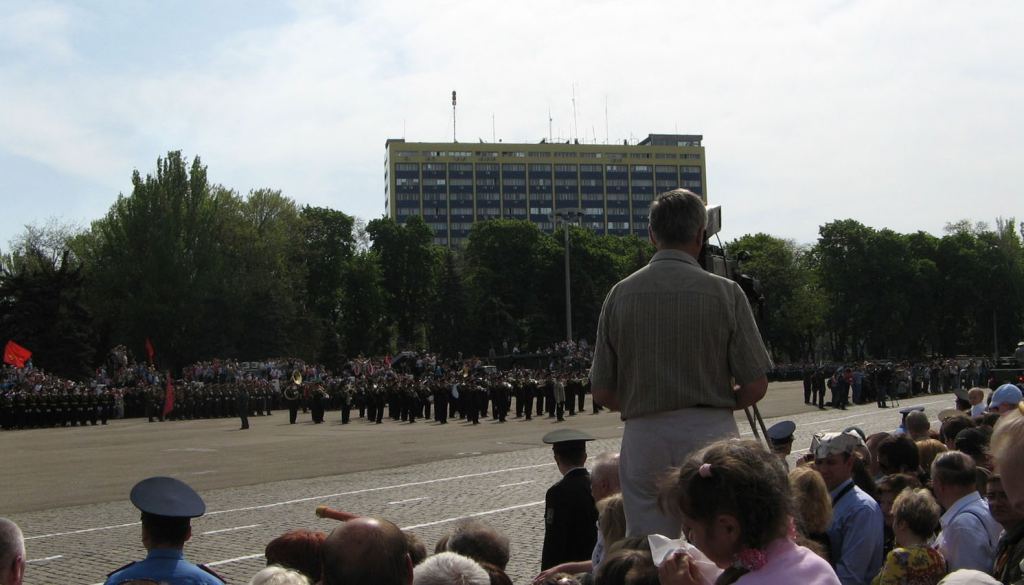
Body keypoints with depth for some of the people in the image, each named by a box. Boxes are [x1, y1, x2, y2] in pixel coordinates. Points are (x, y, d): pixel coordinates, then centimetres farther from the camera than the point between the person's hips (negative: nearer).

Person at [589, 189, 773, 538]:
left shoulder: (620, 295, 2)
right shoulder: (724, 293, -5)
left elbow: (601, 393, 4)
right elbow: (755, 386, -4)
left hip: (642, 437, 2)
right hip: (710, 434, -2)